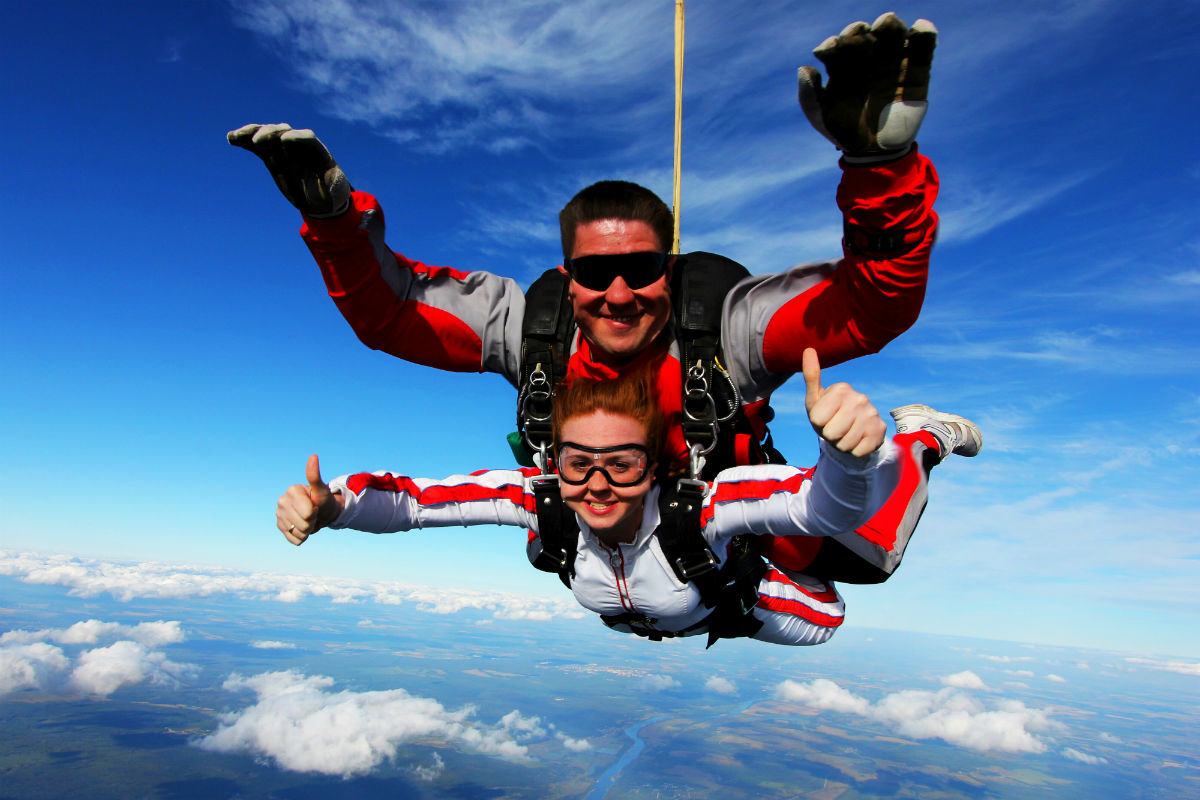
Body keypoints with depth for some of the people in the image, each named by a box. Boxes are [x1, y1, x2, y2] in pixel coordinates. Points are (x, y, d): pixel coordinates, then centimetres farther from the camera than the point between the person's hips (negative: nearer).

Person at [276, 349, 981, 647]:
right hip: (626, 618, 3)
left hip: (722, 595, -3)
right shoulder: (539, 497, -39)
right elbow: (410, 498, -36)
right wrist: (329, 505, -54)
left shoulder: (703, 498, -47)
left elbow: (837, 508, -59)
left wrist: (856, 451, -79)